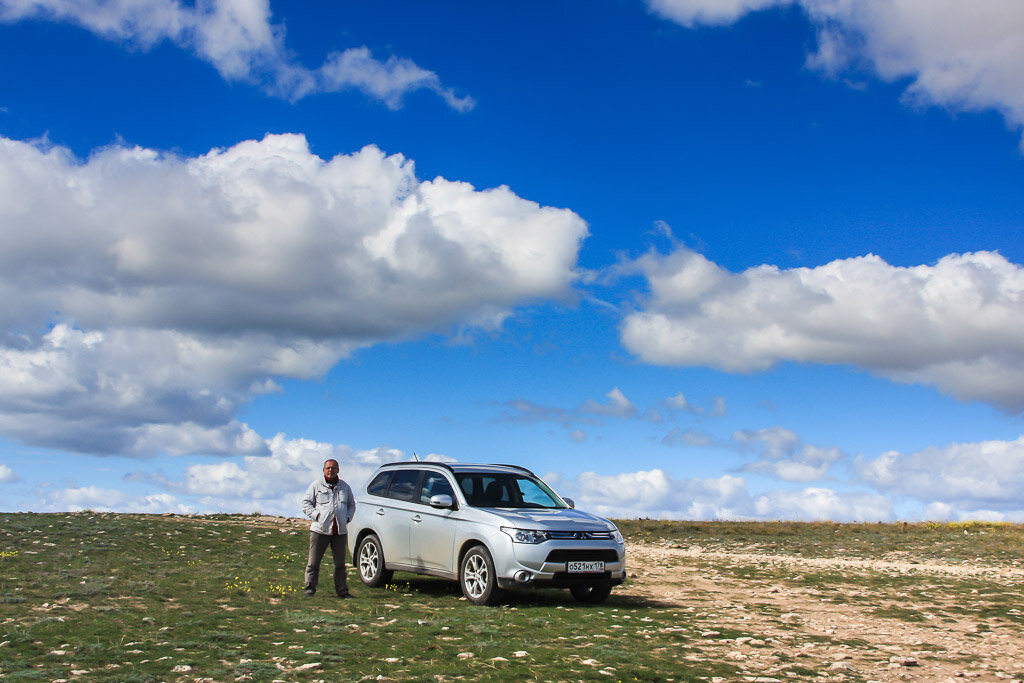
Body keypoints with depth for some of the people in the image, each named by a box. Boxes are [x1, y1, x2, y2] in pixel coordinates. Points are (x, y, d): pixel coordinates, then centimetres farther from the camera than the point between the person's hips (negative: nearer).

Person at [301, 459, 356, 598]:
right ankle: (310, 588, 8)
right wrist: (316, 515, -9)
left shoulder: (345, 487, 16)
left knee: (340, 563, 7)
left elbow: (351, 504, 25)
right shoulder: (316, 485, 6)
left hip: (340, 531, 3)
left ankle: (342, 590, 13)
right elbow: (306, 503, 5)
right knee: (314, 562, -1)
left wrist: (348, 517, 7)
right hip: (320, 529, -3)